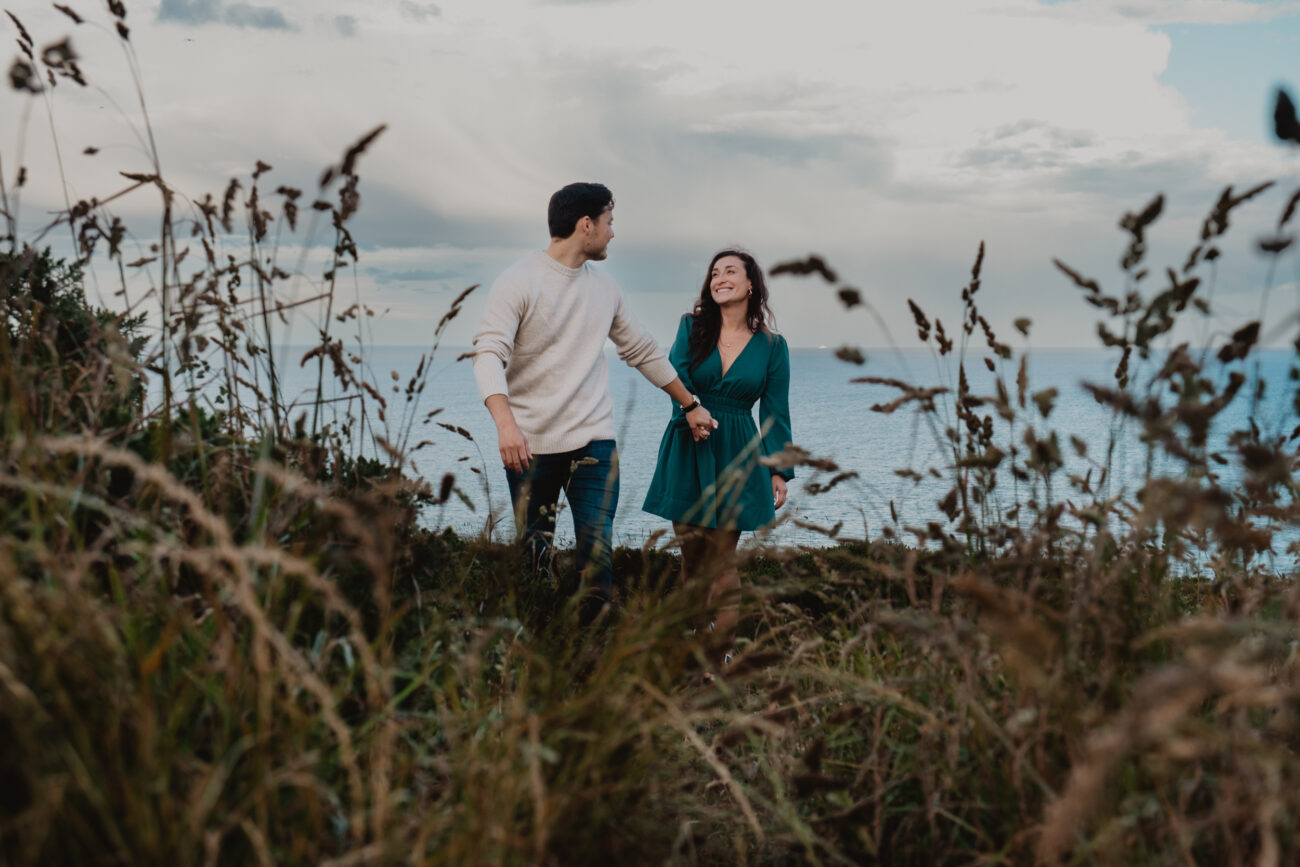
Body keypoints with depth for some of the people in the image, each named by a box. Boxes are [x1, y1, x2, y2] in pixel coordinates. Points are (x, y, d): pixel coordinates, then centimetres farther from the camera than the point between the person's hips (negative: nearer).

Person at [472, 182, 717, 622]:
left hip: (593, 440, 4)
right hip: (528, 445, -4)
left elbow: (642, 350, 25)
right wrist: (505, 423, -32)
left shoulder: (604, 287, 13)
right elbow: (489, 354, -16)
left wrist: (690, 404, 29)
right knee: (532, 560, 1)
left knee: (597, 554, -8)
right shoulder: (518, 282, -5)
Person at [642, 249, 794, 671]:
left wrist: (780, 471, -1)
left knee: (721, 557, -6)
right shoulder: (692, 327, 7)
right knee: (691, 553, 5)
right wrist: (689, 409, -27)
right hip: (687, 451, 2)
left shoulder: (771, 346, 4)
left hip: (735, 458, -1)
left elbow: (774, 412, 5)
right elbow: (676, 372, -9)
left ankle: (718, 656, -2)